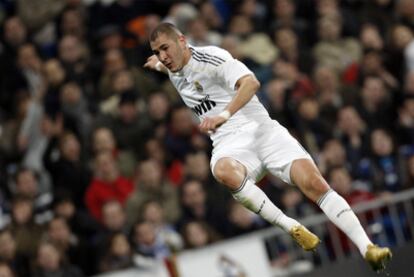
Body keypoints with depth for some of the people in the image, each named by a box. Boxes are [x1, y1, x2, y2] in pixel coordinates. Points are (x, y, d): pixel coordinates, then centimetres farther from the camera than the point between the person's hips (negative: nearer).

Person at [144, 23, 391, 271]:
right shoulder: (174, 74, 18)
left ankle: (367, 248, -23)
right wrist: (158, 65, 34)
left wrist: (224, 115, -34)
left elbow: (251, 83, -24)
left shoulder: (210, 57, -5)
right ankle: (291, 228, -34)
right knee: (224, 171, -36)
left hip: (259, 128, -4)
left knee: (314, 183, -22)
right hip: (229, 145, 4)